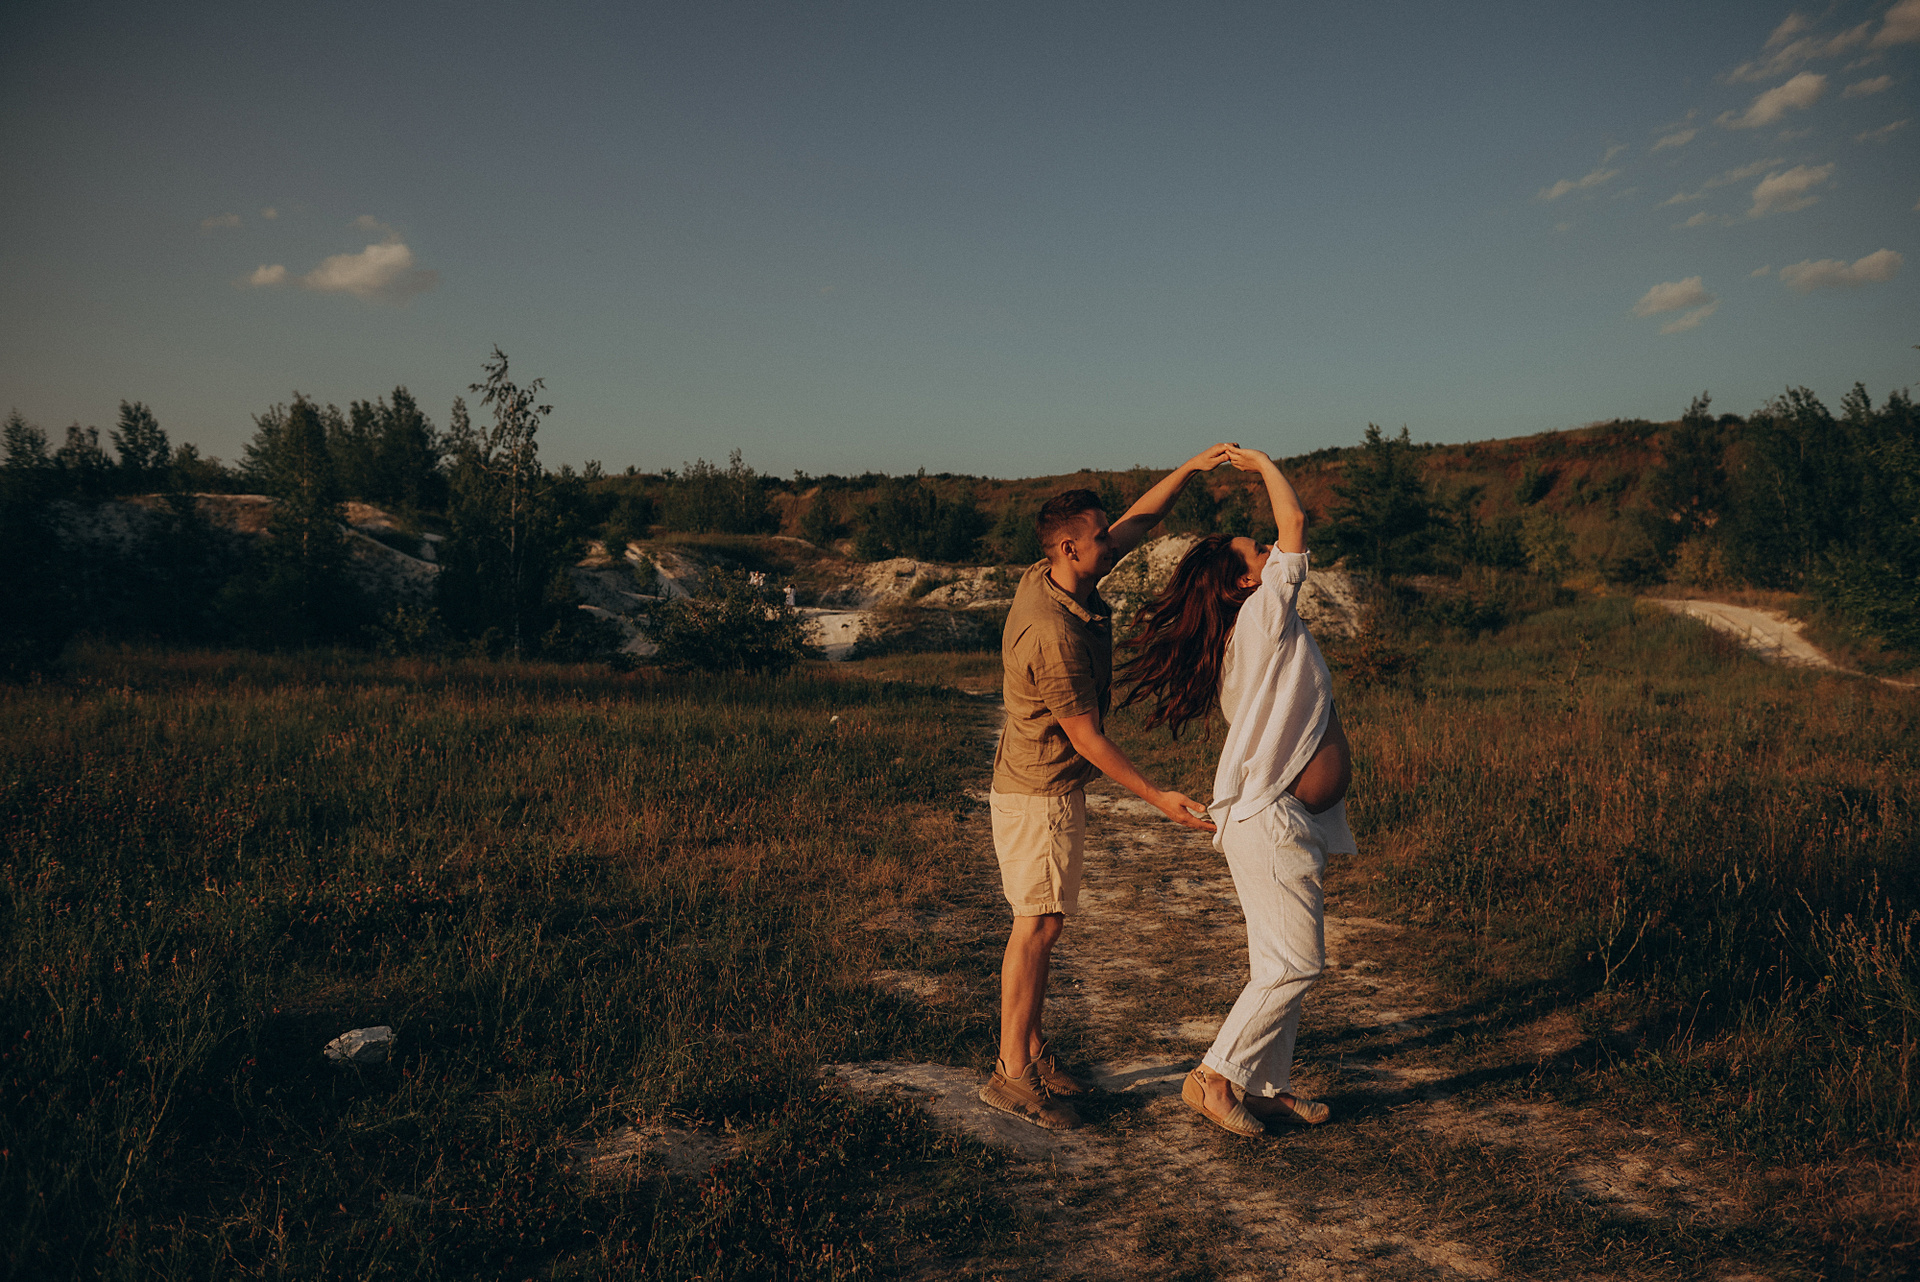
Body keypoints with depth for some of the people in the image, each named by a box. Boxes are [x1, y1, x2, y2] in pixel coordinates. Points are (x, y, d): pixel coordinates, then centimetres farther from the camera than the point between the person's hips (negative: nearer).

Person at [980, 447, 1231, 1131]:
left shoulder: (1048, 580, 0)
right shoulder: (1054, 634, -28)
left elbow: (1135, 525, 14)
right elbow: (1086, 736, -21)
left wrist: (1190, 469, 7)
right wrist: (1159, 798, -15)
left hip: (1043, 783, 10)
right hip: (1042, 792, -10)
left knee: (1042, 923, 15)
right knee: (1038, 926, -4)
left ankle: (1030, 1052, 26)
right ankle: (1012, 1074, 5)